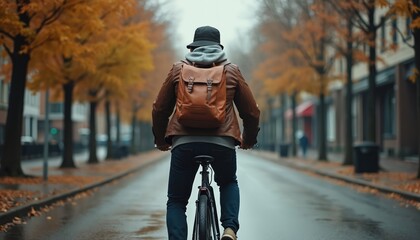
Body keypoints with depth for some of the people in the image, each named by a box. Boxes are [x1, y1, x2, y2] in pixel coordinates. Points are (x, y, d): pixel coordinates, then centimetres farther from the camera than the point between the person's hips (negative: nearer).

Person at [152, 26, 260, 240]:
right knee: (228, 184, 29)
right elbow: (251, 112, 14)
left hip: (184, 142, 0)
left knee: (176, 201, 13)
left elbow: (159, 109, 15)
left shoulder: (178, 70, 13)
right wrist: (249, 140, 32)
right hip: (222, 142, 1)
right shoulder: (232, 72, 12)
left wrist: (161, 141, 30)